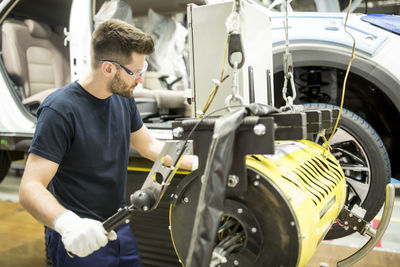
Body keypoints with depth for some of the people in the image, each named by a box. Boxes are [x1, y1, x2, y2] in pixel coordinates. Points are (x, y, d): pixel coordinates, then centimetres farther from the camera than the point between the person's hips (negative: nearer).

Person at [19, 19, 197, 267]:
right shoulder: (60, 109, -22)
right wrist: (67, 222, -43)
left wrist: (198, 163, 1)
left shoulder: (123, 98, -1)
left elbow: (149, 145, 10)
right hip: (79, 240, -6)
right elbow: (31, 188, -24)